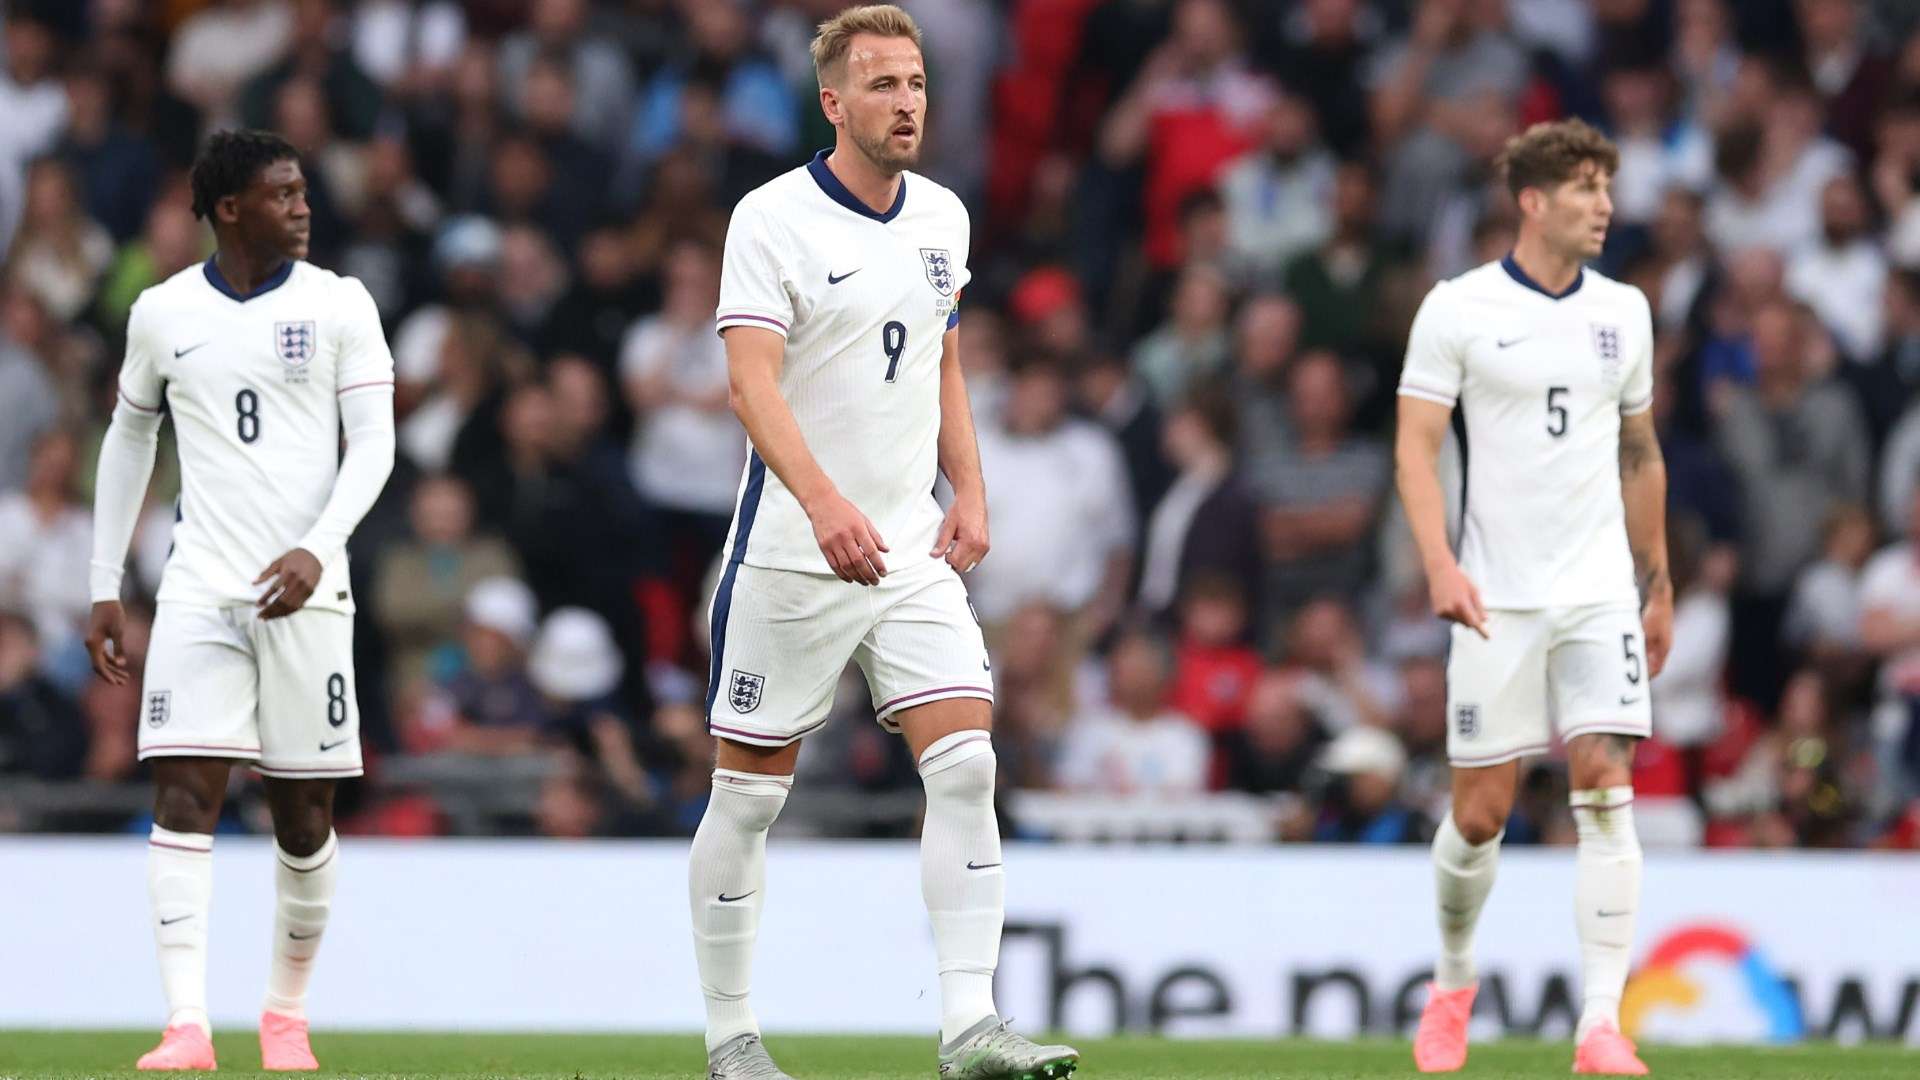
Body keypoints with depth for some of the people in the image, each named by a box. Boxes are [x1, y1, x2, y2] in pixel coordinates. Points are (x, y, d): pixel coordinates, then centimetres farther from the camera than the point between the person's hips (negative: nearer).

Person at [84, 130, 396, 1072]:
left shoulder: (338, 305, 2)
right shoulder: (163, 314, 6)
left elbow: (373, 441, -2)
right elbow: (129, 439, 17)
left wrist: (315, 549, -18)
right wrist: (103, 588, 14)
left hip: (304, 594, 0)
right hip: (199, 591, 0)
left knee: (305, 811, 3)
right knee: (183, 794, -12)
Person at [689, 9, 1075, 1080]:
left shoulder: (943, 217, 9)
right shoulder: (774, 217, -11)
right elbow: (752, 381, -21)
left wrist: (969, 492, 9)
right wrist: (825, 503, -34)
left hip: (913, 551, 5)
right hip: (791, 551, -5)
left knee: (966, 766, -9)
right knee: (751, 792, 3)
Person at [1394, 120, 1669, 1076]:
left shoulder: (1622, 312, 10)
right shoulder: (1458, 308, -3)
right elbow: (1416, 445, -5)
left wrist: (1659, 585, 19)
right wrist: (1440, 564, -18)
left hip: (1600, 592, 3)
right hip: (1496, 598, -2)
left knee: (1606, 790, -12)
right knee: (1482, 810, 1)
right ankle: (1453, 981, 28)